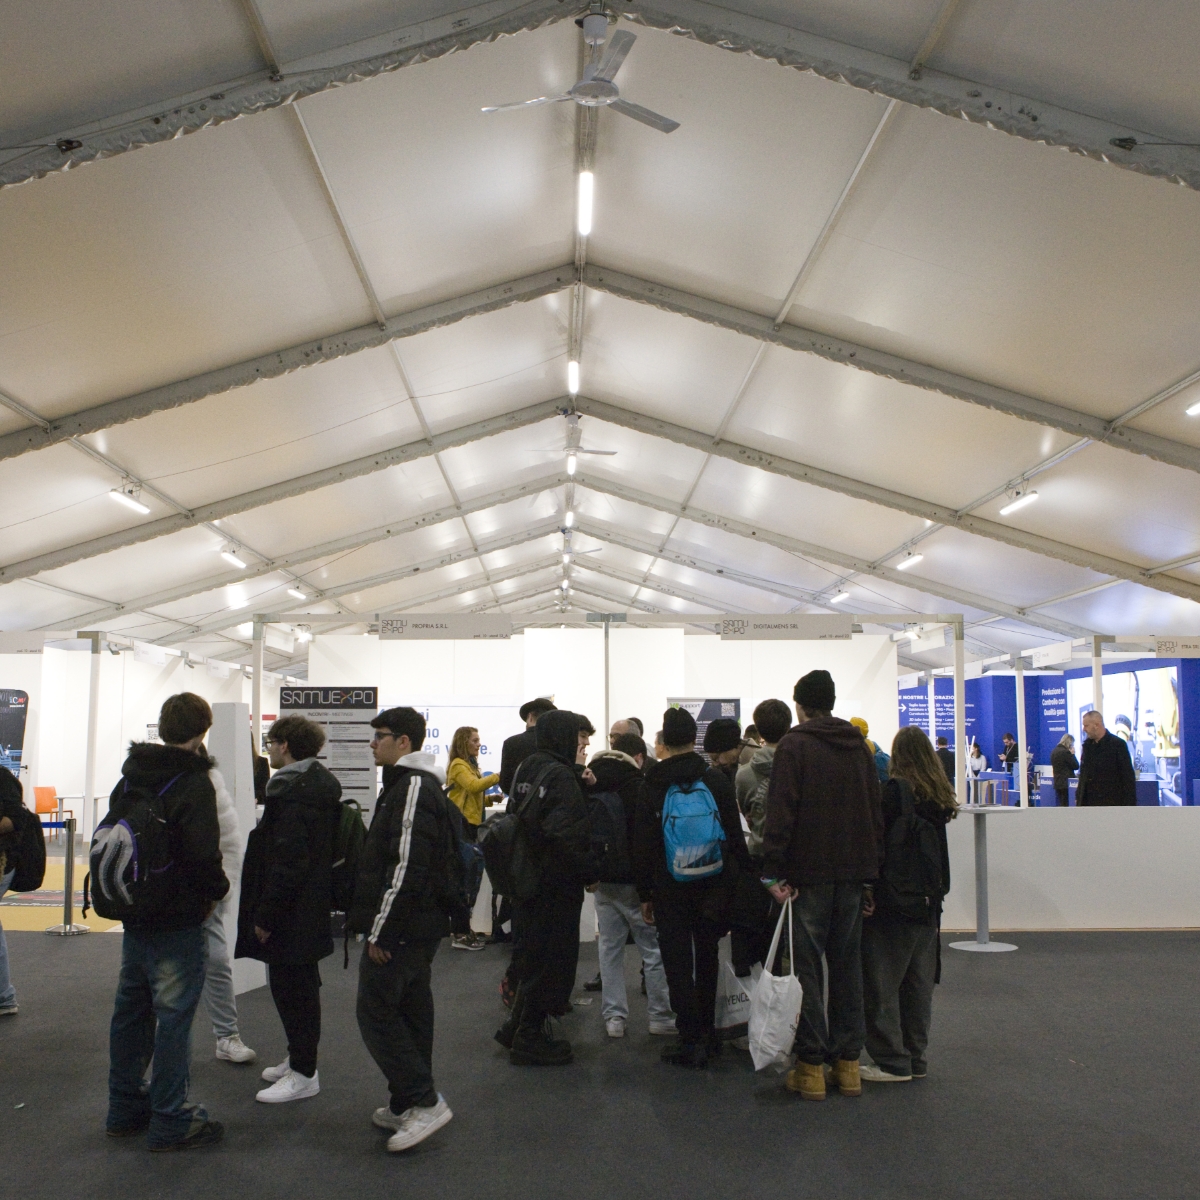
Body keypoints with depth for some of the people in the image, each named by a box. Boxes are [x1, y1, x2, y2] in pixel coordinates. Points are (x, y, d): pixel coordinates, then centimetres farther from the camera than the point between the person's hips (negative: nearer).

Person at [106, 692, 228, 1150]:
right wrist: (217, 889, -4)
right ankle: (170, 1121, 7)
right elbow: (203, 854, -22)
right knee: (174, 1014, 0)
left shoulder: (129, 778, 8)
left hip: (132, 912, 8)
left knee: (131, 1009, 17)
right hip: (176, 919, -8)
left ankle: (126, 1108, 30)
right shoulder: (193, 782, -18)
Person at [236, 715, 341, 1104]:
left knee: (291, 987, 0)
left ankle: (303, 1073, 9)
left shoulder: (292, 791, -20)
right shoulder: (322, 784, 11)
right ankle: (299, 1058, 32)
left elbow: (287, 861, -24)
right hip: (312, 907, 10)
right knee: (301, 985, 20)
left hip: (292, 911, -10)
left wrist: (265, 914, -18)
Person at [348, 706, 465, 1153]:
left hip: (401, 927, -10)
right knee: (410, 1011, 15)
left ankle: (424, 1101, -1)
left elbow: (407, 867, -24)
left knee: (376, 1011, -5)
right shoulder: (413, 784, 16)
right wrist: (378, 924, 21)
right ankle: (406, 1107, 24)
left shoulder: (413, 787, -17)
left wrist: (380, 930, -20)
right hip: (420, 926, 10)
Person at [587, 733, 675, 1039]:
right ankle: (661, 1017, 8)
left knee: (610, 946, 11)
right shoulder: (638, 786, -12)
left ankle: (614, 1016, 12)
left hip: (603, 879, 6)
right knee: (654, 948, 4)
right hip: (634, 880, -6)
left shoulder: (589, 784, 8)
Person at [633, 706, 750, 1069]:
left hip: (670, 888, -2)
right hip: (714, 884, 2)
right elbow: (735, 835, 0)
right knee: (707, 957, 16)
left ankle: (692, 1041, 2)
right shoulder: (716, 779, -1)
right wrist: (741, 878, 6)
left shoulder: (653, 785, -4)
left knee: (678, 963, 4)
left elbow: (642, 845, -2)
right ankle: (707, 1033, 24)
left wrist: (645, 894, 3)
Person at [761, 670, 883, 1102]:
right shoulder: (859, 745, 12)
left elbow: (780, 811, -14)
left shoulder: (793, 744, -6)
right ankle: (848, 1062, 15)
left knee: (808, 965, 1)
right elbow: (876, 810, 12)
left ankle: (811, 1066, 3)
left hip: (810, 871, -5)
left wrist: (773, 870, -13)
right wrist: (872, 868, 13)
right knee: (847, 963, 11)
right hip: (854, 870, 5)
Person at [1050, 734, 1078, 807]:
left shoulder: (1054, 751, 9)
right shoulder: (1066, 752, -16)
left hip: (1057, 782, 8)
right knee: (1066, 805, -4)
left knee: (1060, 804, 12)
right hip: (1066, 783, -8)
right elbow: (1076, 766, -11)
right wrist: (1073, 754, 0)